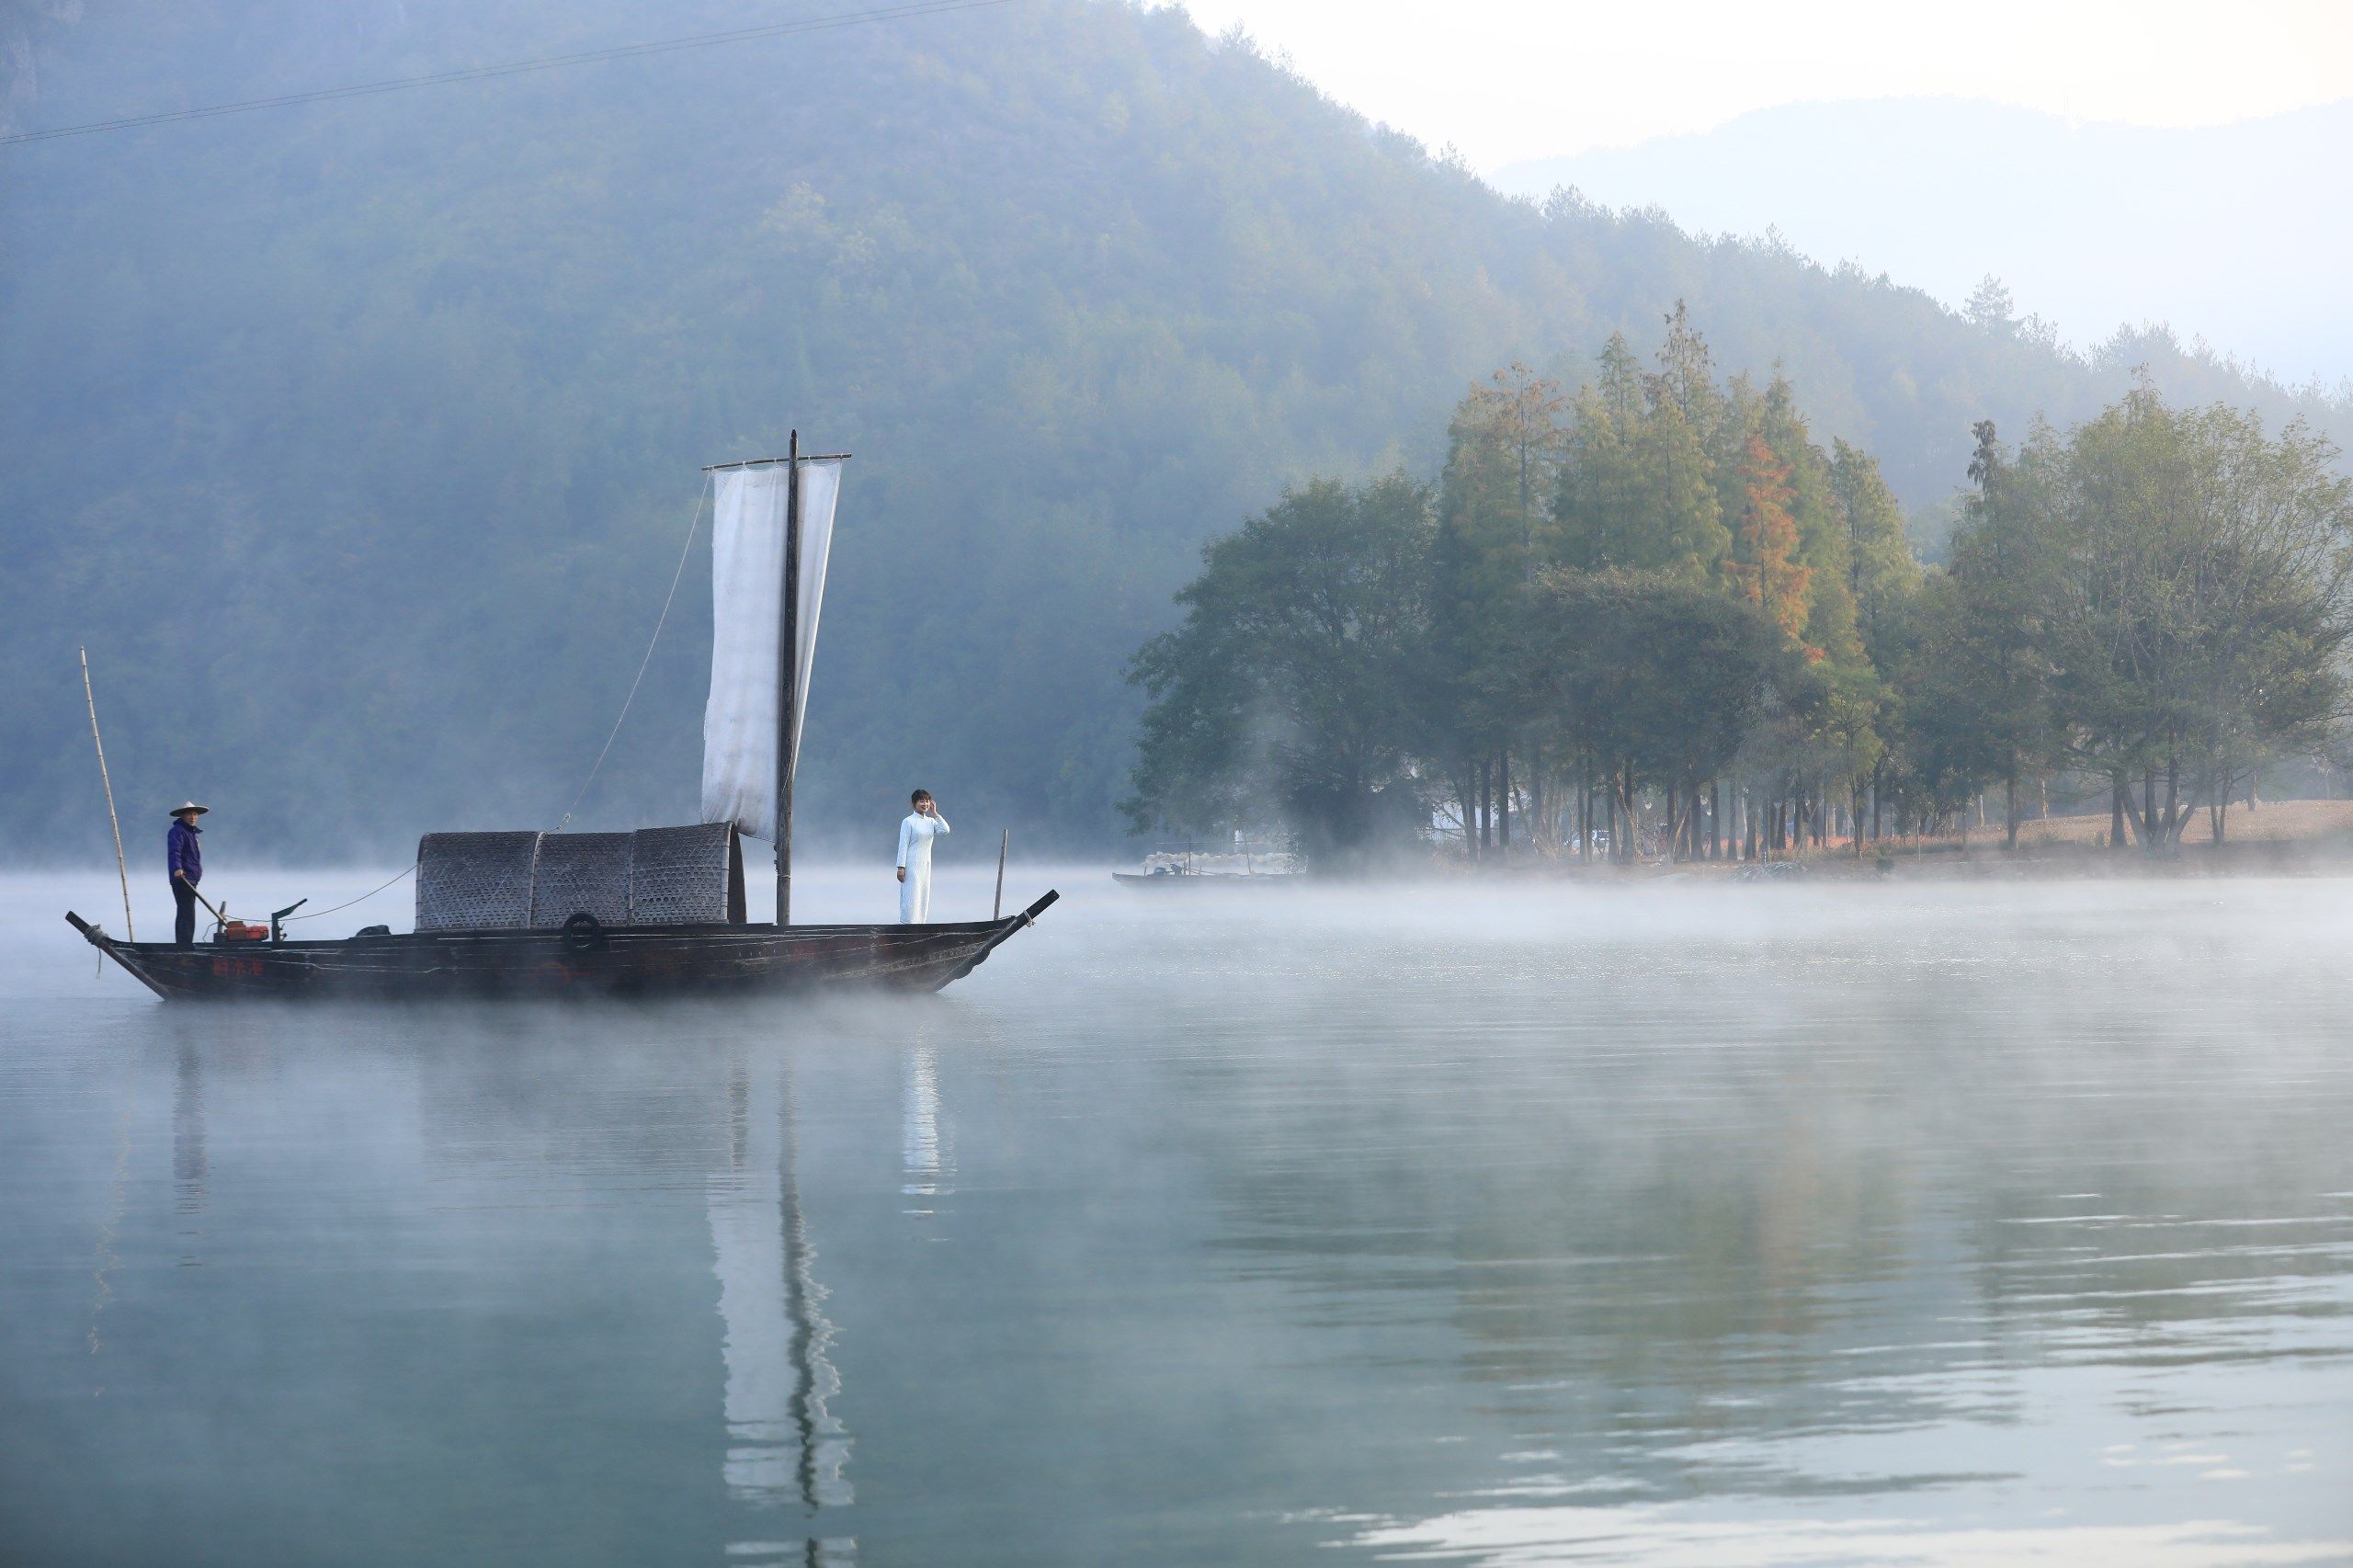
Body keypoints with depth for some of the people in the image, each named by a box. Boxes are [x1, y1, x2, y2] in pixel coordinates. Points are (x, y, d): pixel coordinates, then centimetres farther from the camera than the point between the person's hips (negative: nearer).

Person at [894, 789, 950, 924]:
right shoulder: (909, 821, -5)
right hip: (912, 866, -6)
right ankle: (907, 924, -7)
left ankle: (918, 926, 9)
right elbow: (903, 845, -8)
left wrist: (934, 813, 0)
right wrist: (901, 867, -13)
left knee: (923, 898, 6)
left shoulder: (931, 821, 11)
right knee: (910, 898, -8)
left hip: (926, 866, 6)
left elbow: (945, 830, -6)